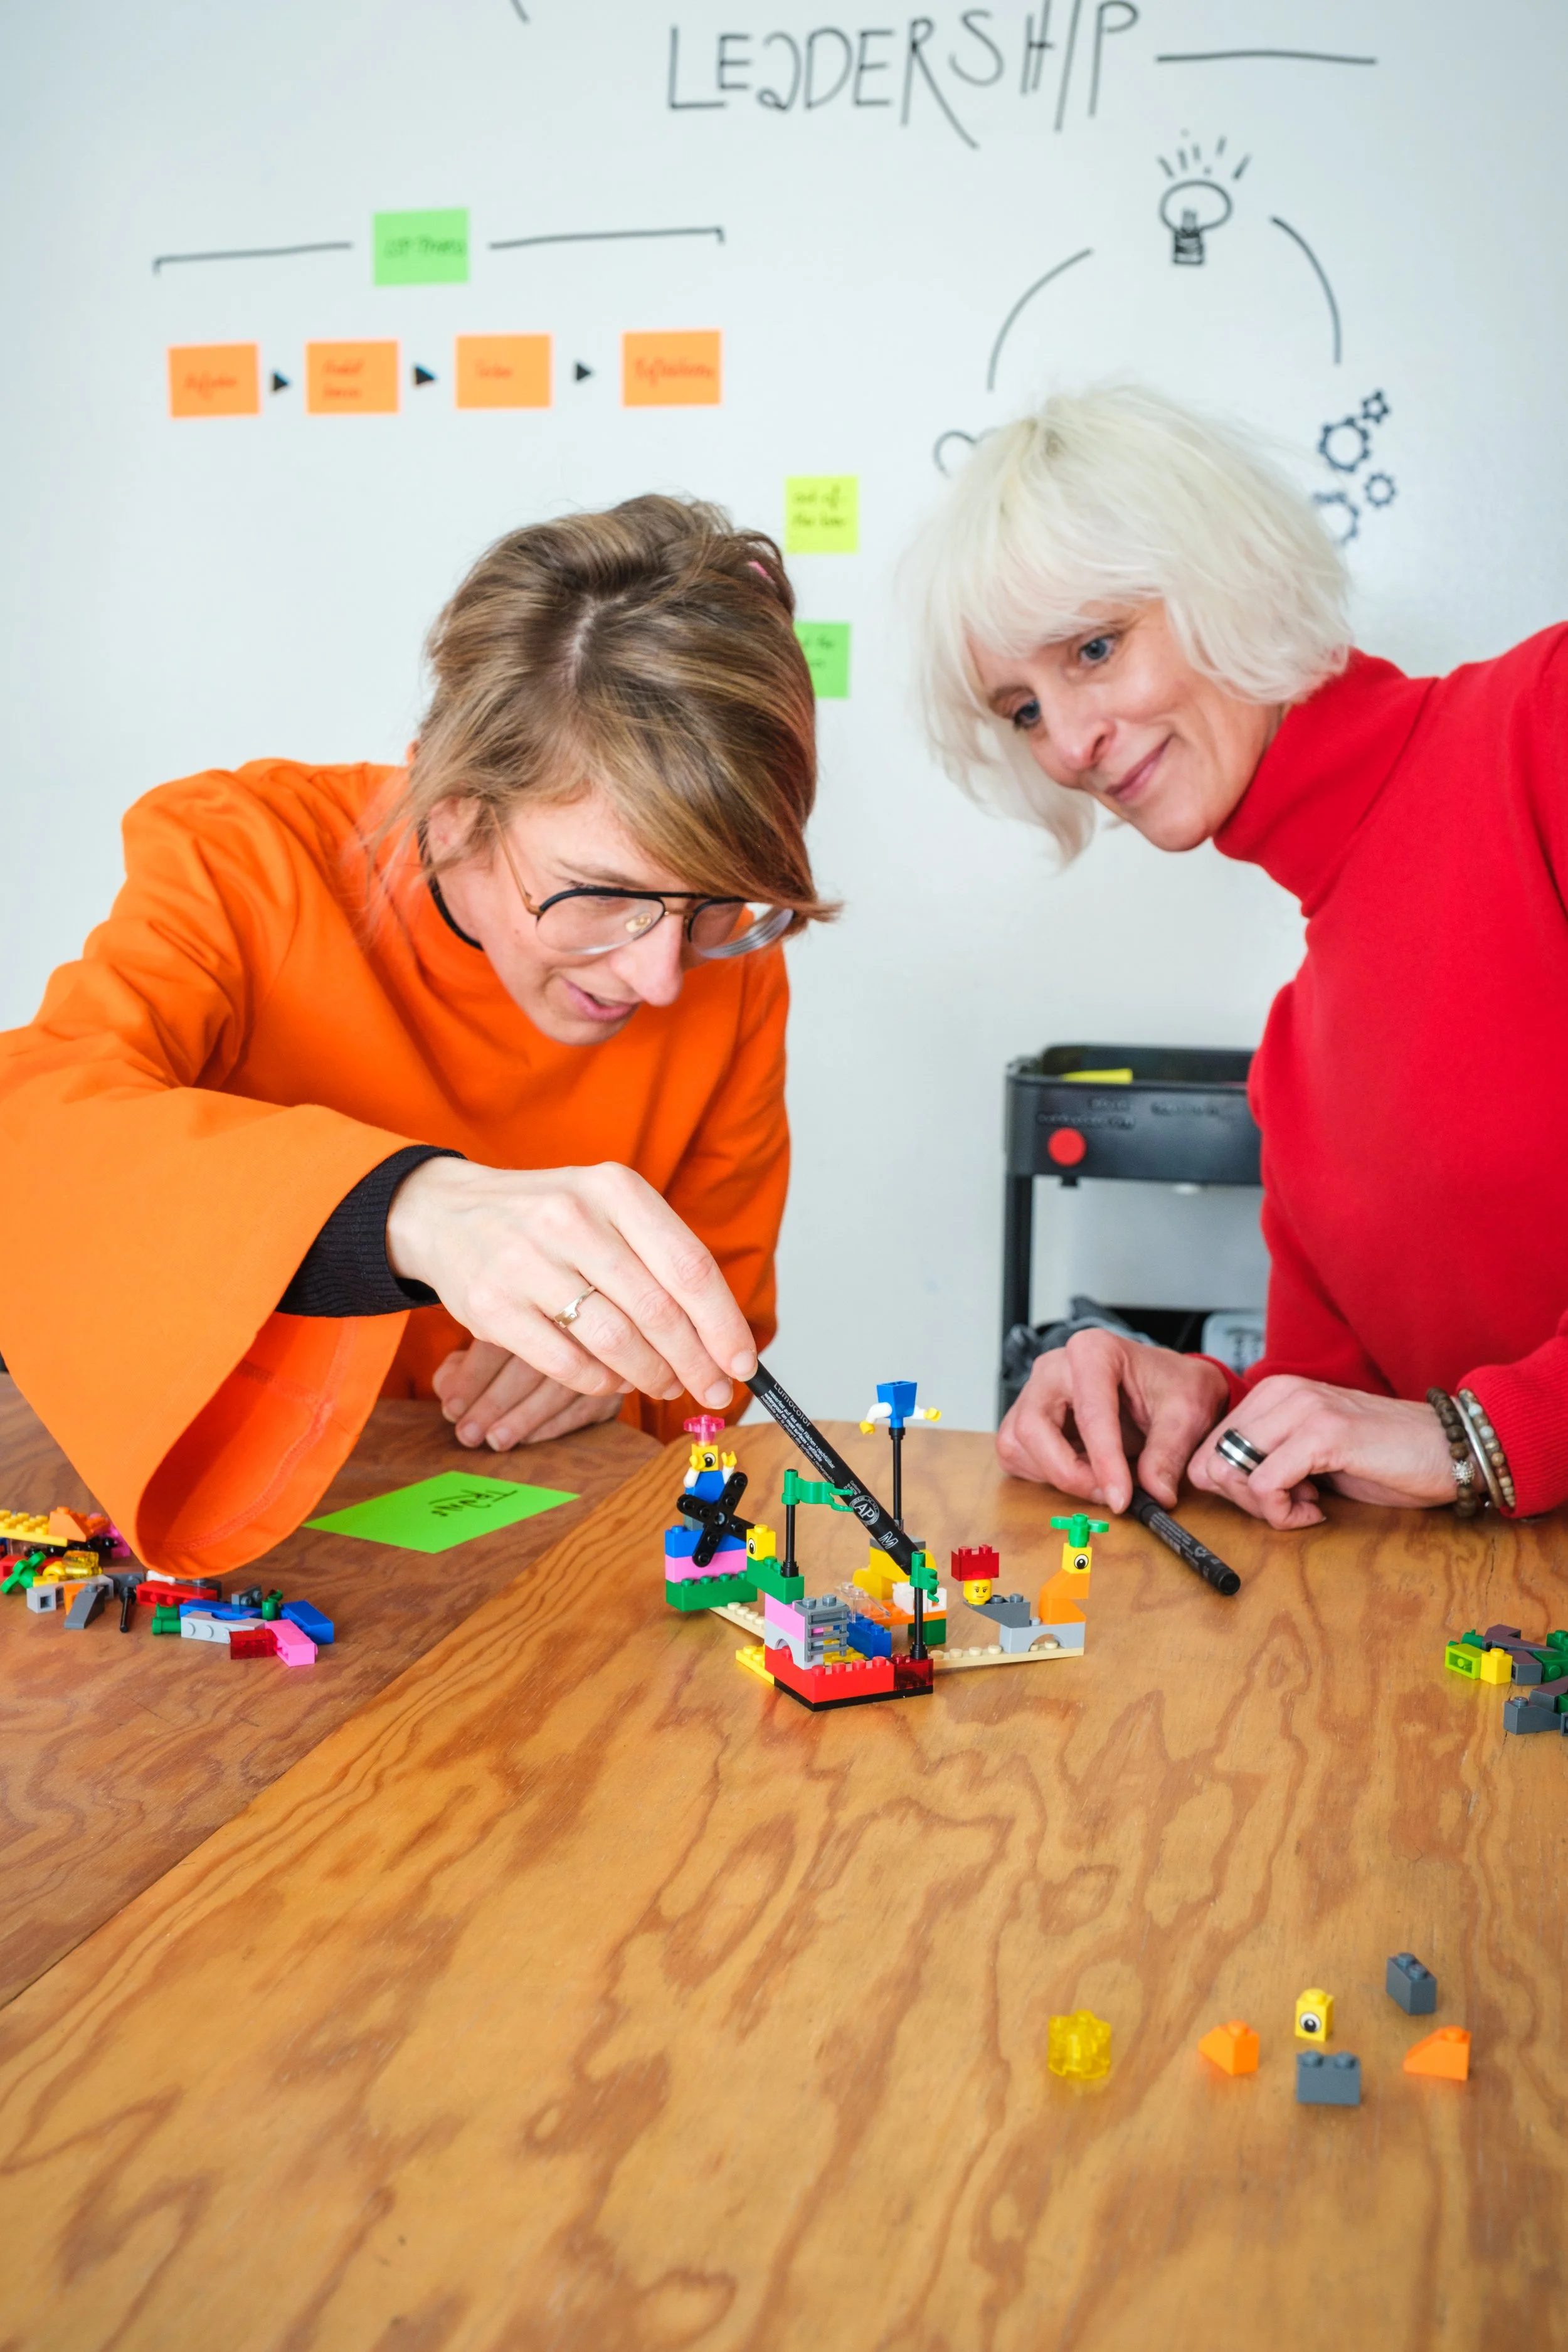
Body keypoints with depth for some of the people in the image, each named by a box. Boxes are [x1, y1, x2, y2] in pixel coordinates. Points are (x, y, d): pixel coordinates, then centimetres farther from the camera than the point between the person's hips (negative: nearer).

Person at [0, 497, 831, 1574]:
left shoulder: (731, 973, -4)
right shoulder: (242, 861, -12)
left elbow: (727, 1308, 8)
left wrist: (613, 1360, -14)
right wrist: (415, 1210, -42)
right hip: (220, 1519, -1)